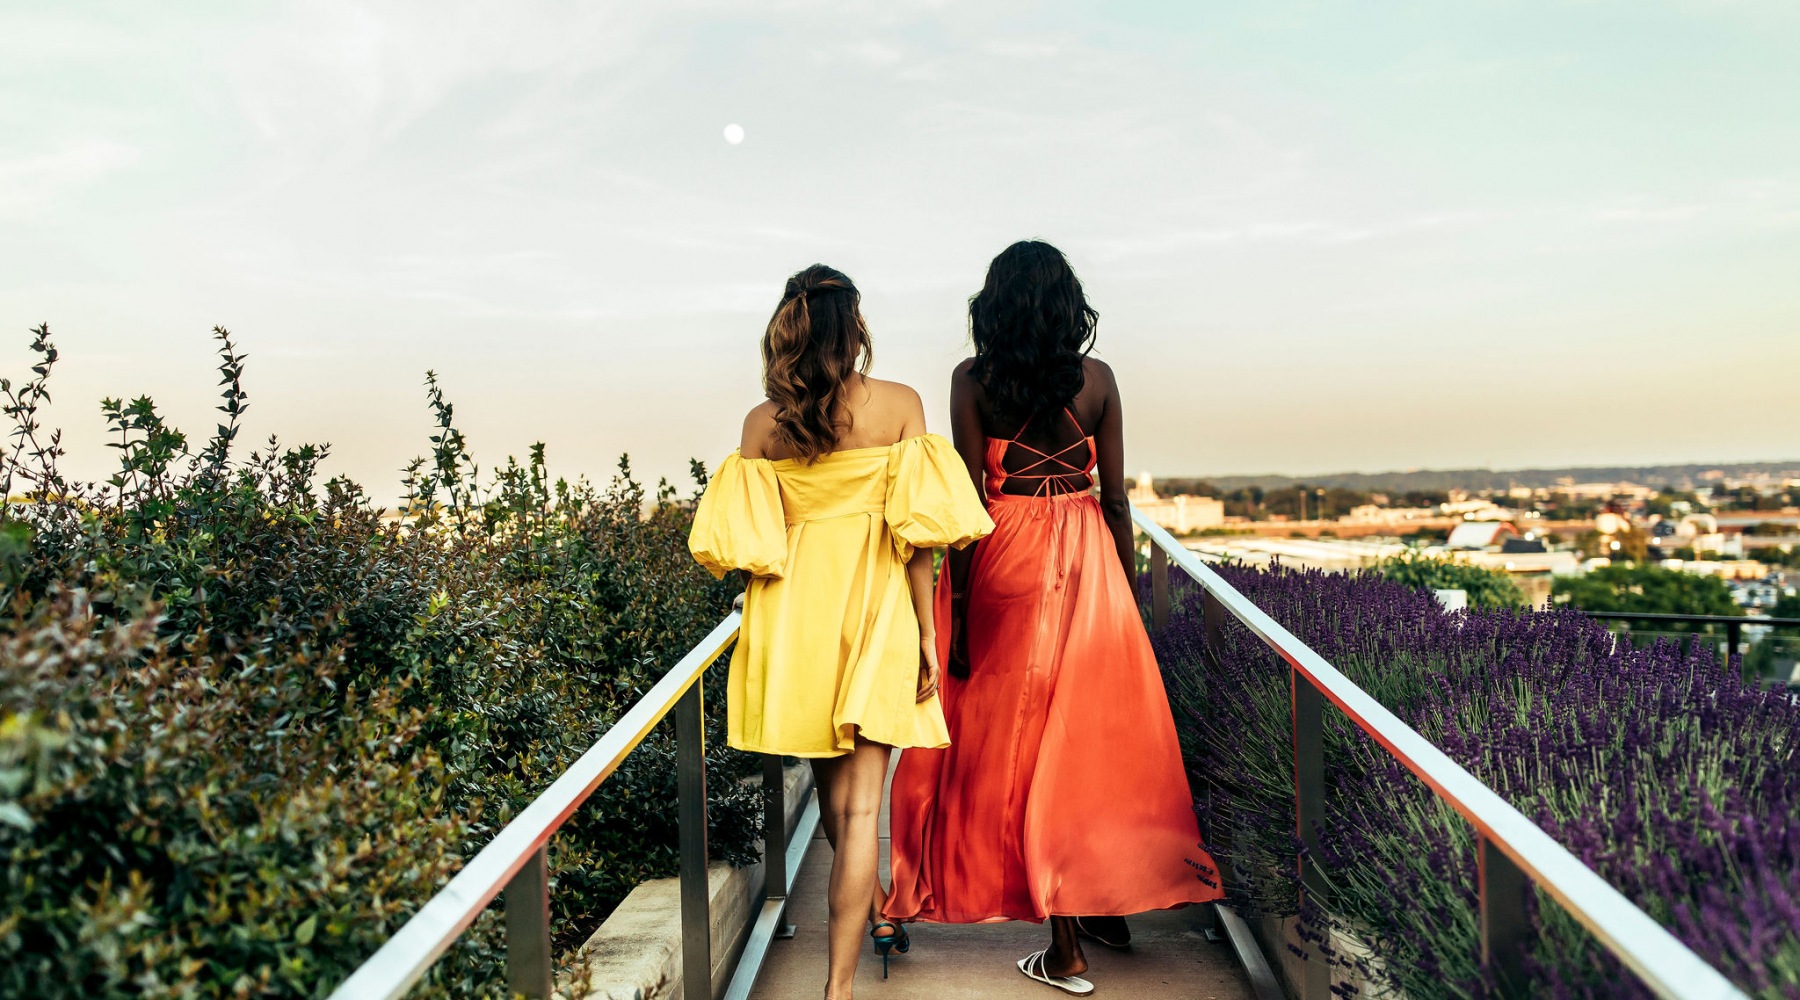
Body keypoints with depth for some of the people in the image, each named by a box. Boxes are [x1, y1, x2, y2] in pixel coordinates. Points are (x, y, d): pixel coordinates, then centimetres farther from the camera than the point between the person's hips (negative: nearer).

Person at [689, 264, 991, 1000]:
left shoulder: (761, 423, -1)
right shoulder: (899, 404, -7)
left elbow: (747, 543, -1)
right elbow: (916, 530, -10)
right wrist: (926, 634, -3)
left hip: (794, 616, 3)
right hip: (874, 612, -3)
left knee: (832, 791, 23)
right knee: (861, 804, 3)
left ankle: (873, 914, 45)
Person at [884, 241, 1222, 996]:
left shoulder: (972, 381, -6)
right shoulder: (1097, 379, 1)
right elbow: (1115, 497, 2)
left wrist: (957, 609, -5)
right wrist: (1128, 593, 11)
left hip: (1008, 565, -2)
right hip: (1088, 563, 3)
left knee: (1022, 738, 6)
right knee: (1101, 732, 17)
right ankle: (1111, 904, 32)